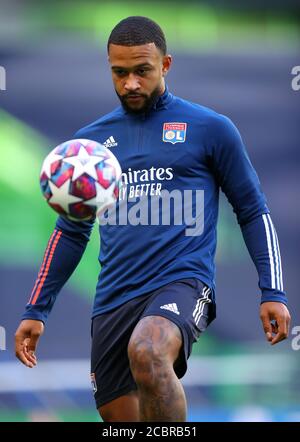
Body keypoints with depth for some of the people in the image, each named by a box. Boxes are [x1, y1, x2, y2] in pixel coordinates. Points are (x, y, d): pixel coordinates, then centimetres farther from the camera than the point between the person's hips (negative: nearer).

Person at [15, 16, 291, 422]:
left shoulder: (211, 129, 4)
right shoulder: (91, 140, 15)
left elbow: (253, 211, 9)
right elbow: (71, 232, 22)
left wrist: (272, 292, -1)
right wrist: (36, 311, 16)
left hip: (183, 283, -5)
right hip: (113, 299, 5)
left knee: (146, 352, -36)